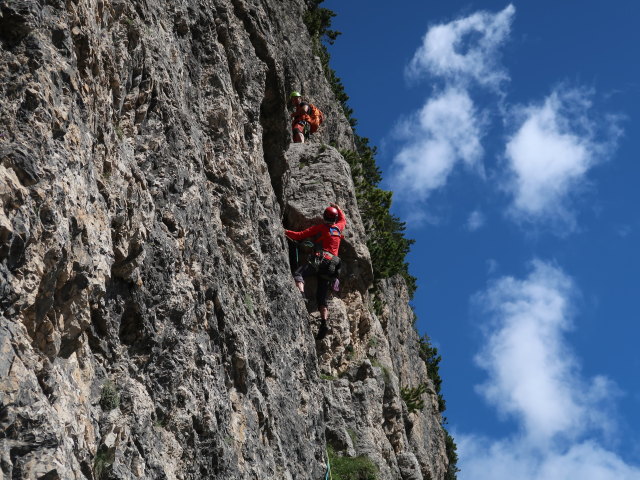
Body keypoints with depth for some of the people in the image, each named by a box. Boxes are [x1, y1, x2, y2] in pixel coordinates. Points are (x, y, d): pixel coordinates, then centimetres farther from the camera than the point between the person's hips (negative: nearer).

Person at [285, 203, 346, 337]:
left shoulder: (320, 227, 5)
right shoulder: (339, 228, 17)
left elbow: (300, 235, 4)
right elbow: (343, 219, 43)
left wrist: (285, 232, 15)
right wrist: (337, 208, 55)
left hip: (320, 258, -5)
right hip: (332, 265, 6)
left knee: (298, 273, -21)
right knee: (322, 297, 6)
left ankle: (301, 294, -48)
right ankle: (324, 323, -8)